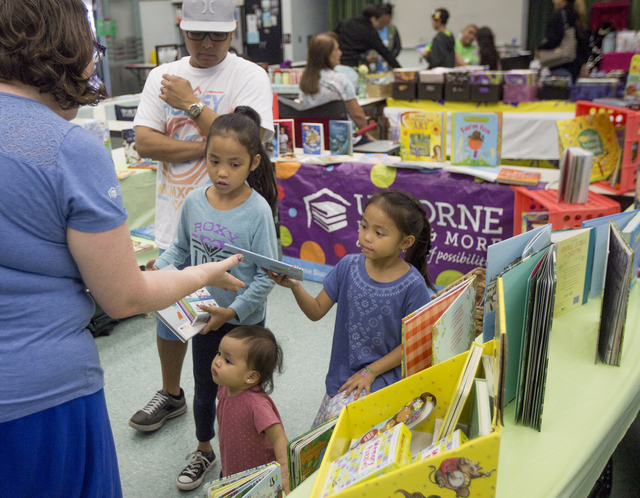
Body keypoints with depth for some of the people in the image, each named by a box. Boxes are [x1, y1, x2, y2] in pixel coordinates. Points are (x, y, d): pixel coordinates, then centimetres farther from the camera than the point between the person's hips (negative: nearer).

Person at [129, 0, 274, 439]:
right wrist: (206, 146, -13)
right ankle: (171, 395, 40)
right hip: (175, 219, 5)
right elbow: (144, 142, -2)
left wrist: (191, 105, -11)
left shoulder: (250, 77, -5)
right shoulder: (163, 76, 8)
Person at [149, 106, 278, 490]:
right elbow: (181, 248, 7)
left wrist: (233, 310, -20)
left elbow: (267, 276, -18)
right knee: (204, 389, 20)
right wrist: (157, 268, -11)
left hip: (245, 320, -4)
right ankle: (204, 451, 45)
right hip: (203, 314, 4)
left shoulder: (258, 210, -21)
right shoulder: (194, 202, -8)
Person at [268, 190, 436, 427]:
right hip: (341, 373, 5)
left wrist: (370, 371, -13)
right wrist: (295, 286, -20)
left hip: (382, 375, -5)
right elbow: (316, 311, -2)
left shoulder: (413, 285, -17)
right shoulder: (348, 266, -7)